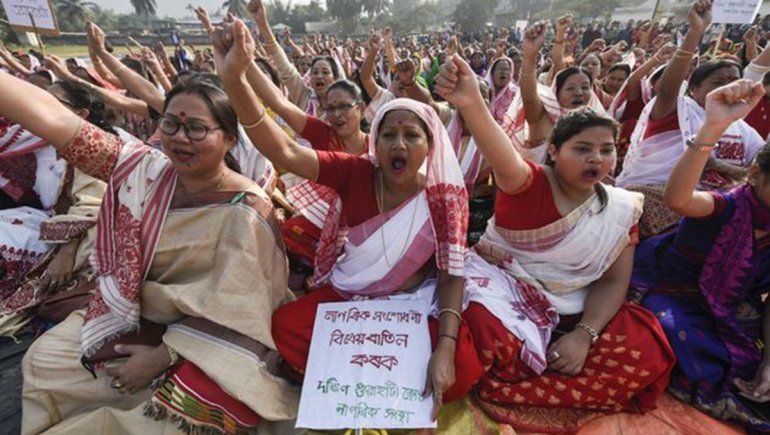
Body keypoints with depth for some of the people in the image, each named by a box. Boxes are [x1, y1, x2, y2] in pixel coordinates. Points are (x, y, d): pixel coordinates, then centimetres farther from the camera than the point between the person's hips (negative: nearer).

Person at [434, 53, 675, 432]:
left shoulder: (621, 209, 4)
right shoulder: (528, 183, -10)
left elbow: (613, 282, 3)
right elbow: (506, 161, -35)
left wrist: (583, 335, -15)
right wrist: (471, 105, -56)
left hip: (568, 313, 6)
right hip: (501, 286, -5)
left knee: (647, 350, -17)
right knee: (493, 340, -37)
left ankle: (506, 391, -15)